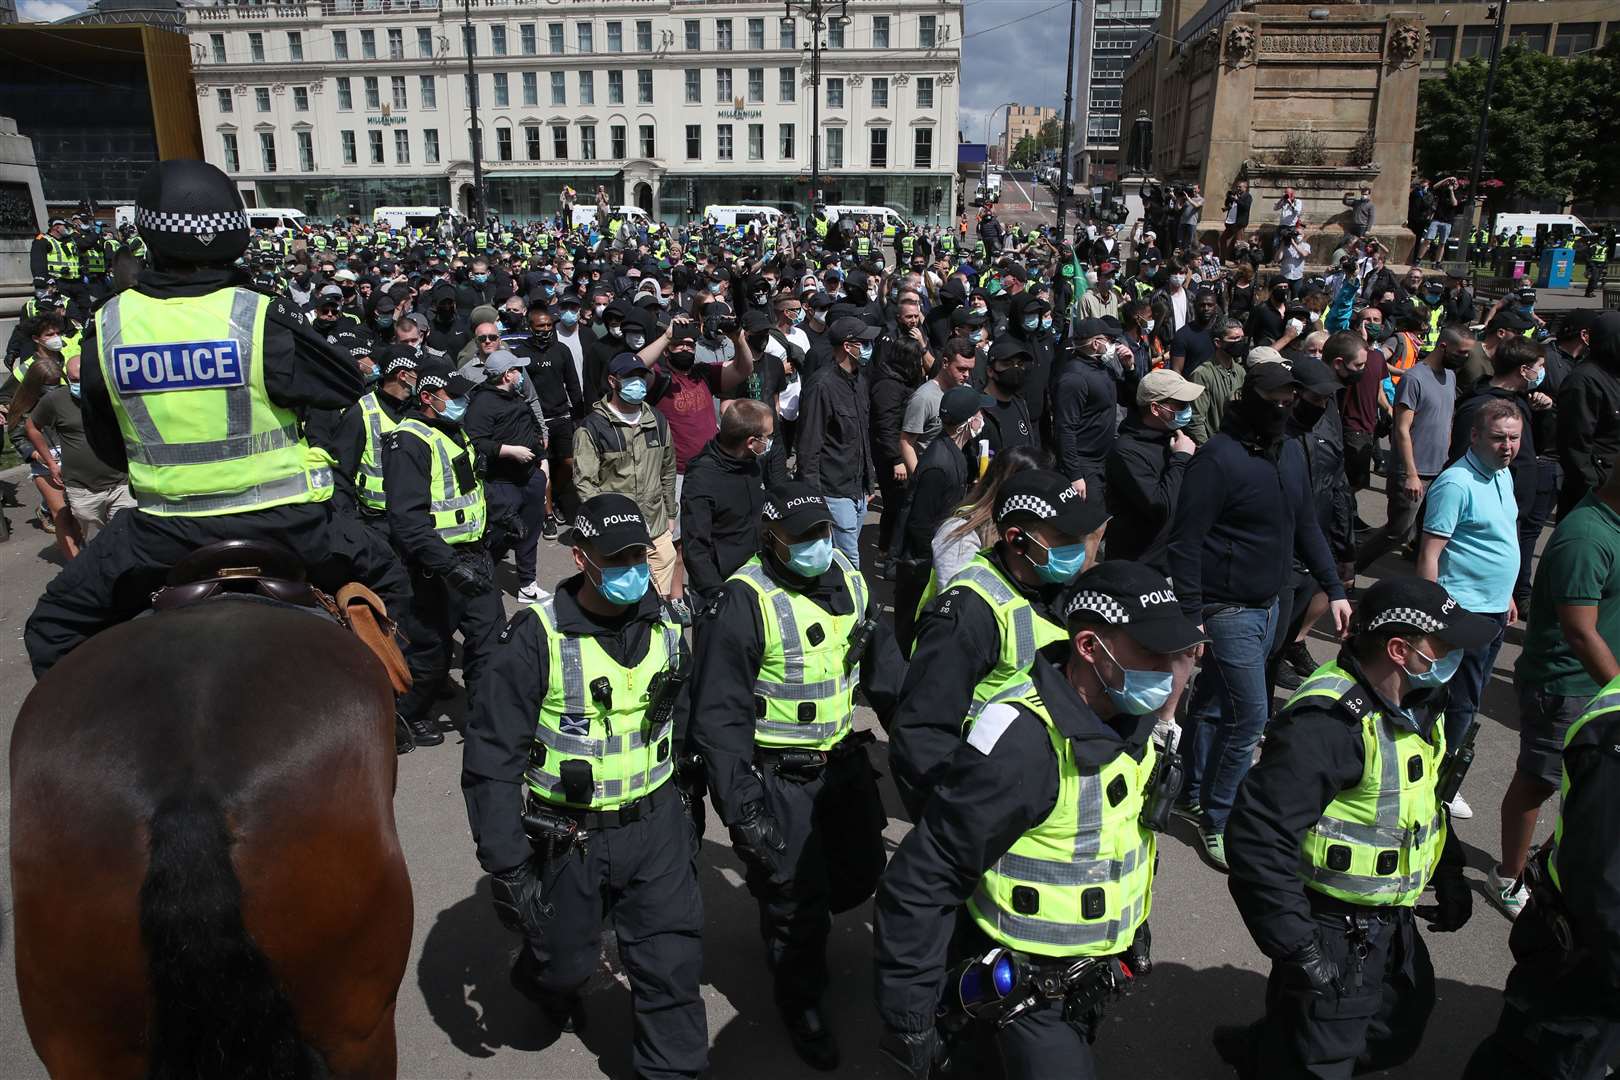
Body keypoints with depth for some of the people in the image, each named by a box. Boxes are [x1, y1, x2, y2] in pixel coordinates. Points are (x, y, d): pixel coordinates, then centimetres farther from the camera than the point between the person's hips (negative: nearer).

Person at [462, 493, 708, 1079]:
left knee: (673, 967, 3)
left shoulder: (665, 628, -2)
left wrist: (684, 811, 17)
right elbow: (492, 757, -16)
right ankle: (546, 984, 55)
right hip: (567, 838, -3)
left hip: (655, 828, 3)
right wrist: (505, 865, -16)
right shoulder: (536, 637, -18)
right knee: (565, 959, 19)